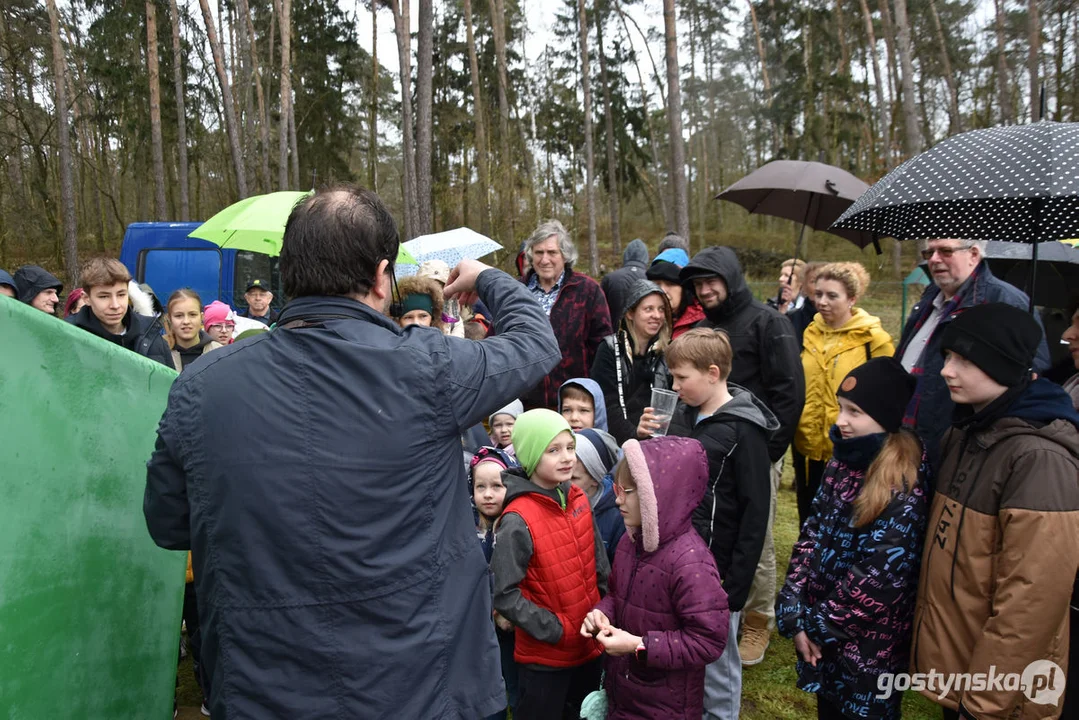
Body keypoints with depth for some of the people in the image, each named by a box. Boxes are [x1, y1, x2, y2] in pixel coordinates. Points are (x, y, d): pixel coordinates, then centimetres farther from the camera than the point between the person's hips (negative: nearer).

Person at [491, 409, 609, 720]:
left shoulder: (578, 499, -1)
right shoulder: (518, 520, -23)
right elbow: (505, 595, -21)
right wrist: (555, 631, -18)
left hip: (588, 645, 6)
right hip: (544, 655, -6)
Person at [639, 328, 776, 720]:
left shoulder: (743, 431, -15)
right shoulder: (683, 413, 5)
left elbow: (755, 514, -14)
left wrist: (736, 586, -14)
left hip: (715, 569, -6)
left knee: (716, 660, 9)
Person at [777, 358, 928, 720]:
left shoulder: (903, 487, -20)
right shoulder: (843, 460, 0)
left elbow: (881, 578, -21)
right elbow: (812, 534, 0)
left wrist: (820, 623, -12)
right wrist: (796, 613, -7)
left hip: (869, 645, -6)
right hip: (822, 633, 6)